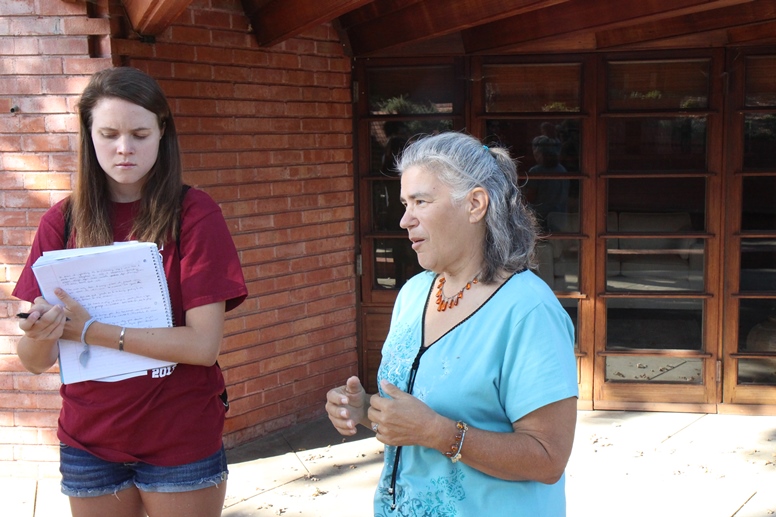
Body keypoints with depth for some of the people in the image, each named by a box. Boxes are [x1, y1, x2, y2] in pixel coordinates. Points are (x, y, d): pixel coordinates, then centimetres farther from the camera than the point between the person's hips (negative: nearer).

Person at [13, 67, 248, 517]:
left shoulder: (194, 213, -9)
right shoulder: (63, 221, -2)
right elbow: (36, 362, -3)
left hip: (181, 441, -3)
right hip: (89, 442, 3)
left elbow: (204, 344, -17)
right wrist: (39, 334, -25)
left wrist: (89, 330, -22)